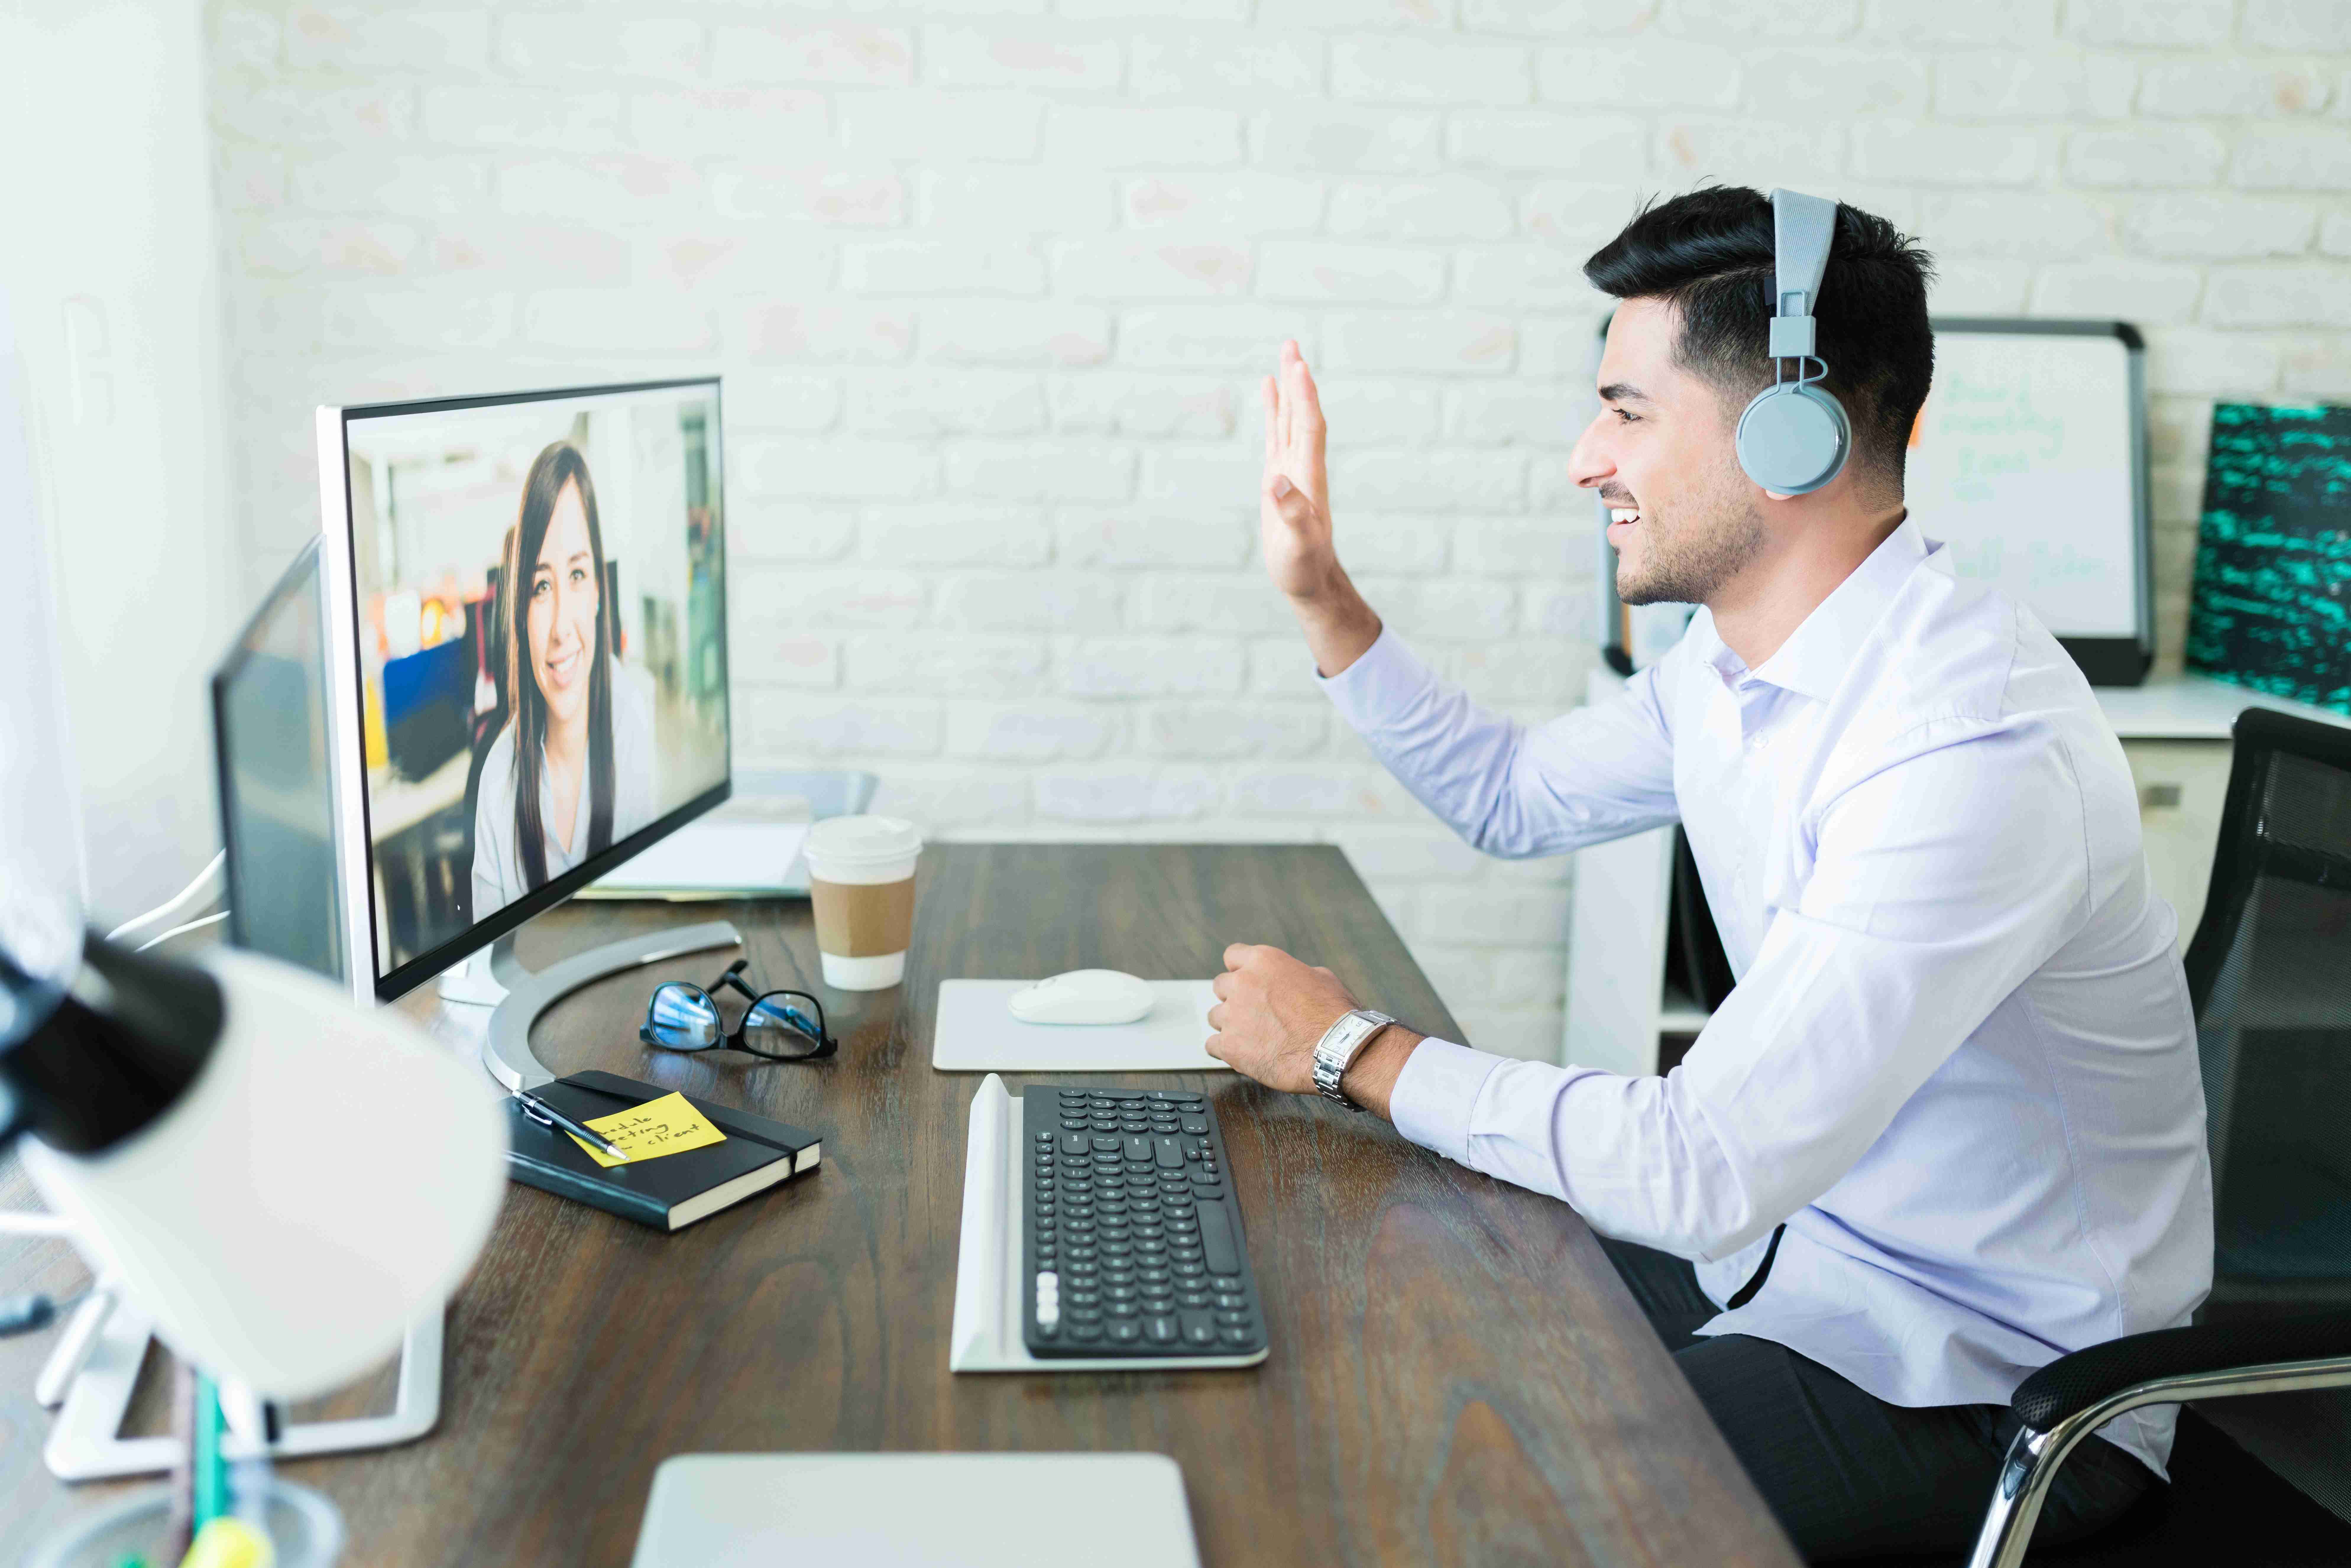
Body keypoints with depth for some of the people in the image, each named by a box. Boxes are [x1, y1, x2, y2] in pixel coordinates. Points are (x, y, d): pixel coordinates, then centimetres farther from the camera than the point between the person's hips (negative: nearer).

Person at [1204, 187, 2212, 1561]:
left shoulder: (1976, 748, -31)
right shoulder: (1740, 658, -1)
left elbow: (1701, 1169, -33)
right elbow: (1516, 798, 18)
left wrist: (1354, 1049, -21)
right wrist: (1323, 597, 10)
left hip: (1995, 1379, -8)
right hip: (1791, 1234, 8)